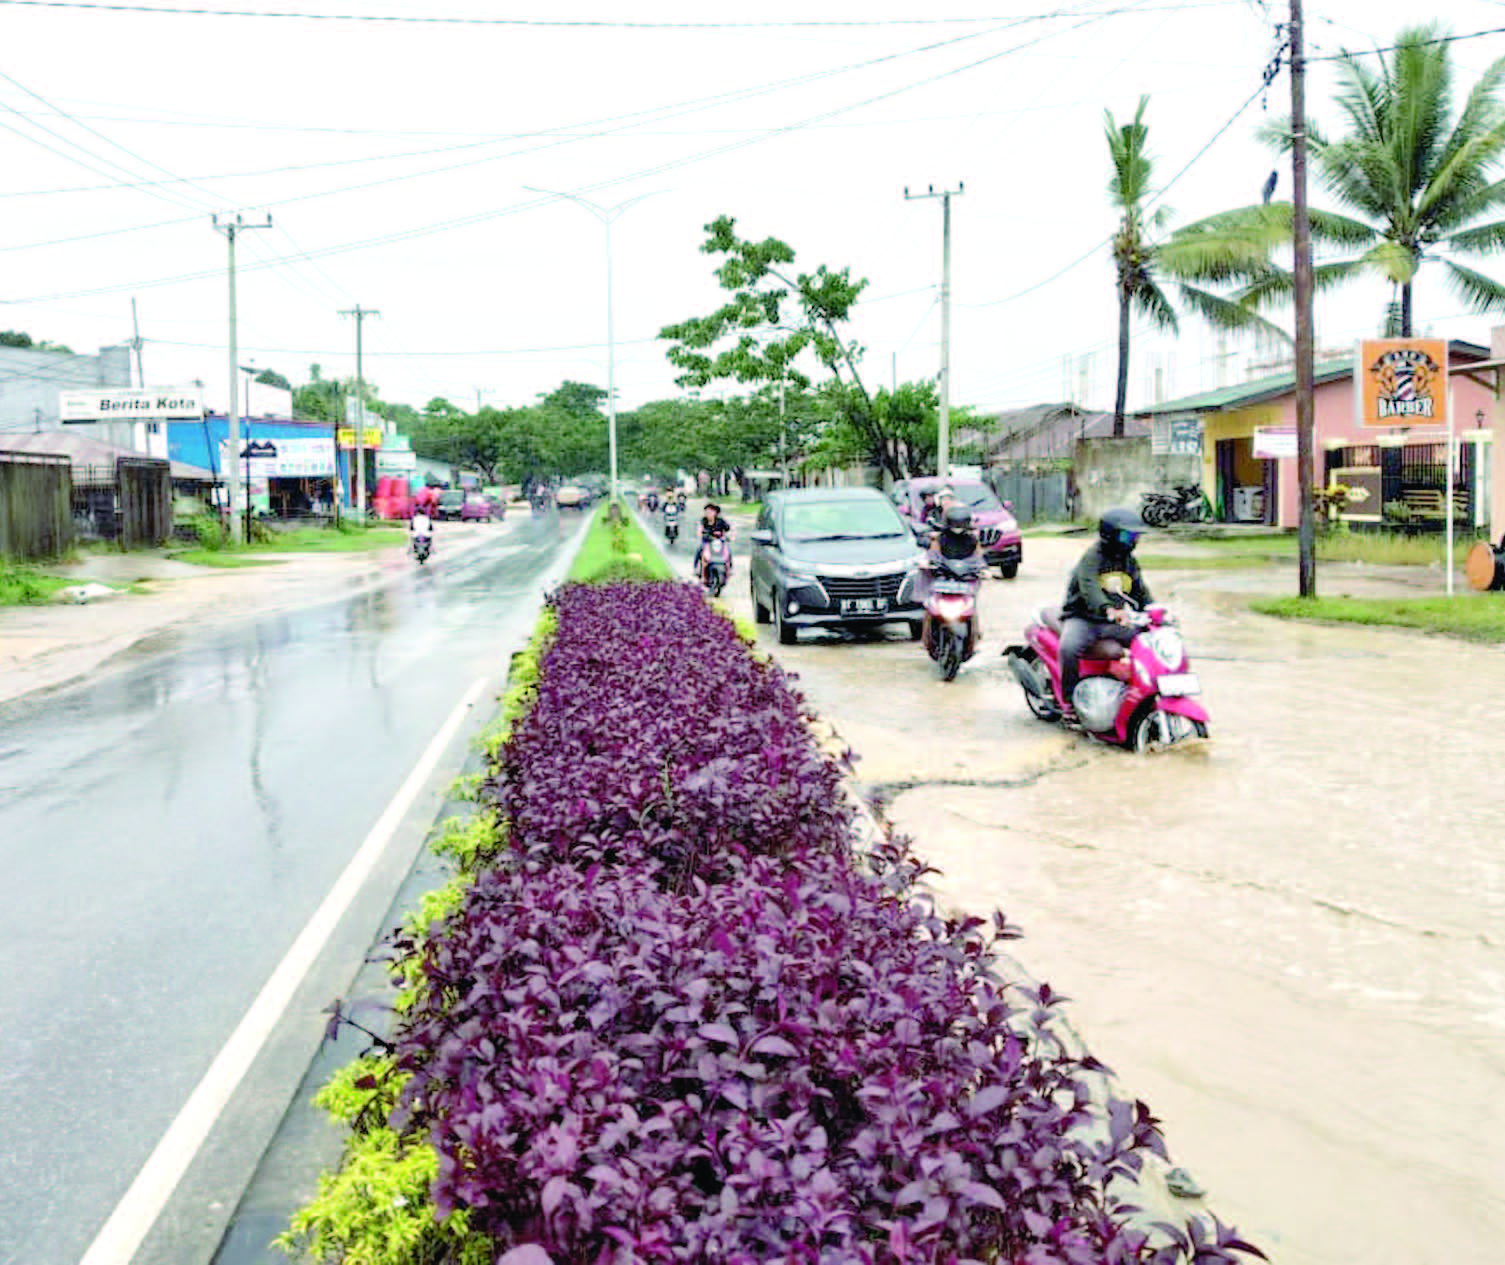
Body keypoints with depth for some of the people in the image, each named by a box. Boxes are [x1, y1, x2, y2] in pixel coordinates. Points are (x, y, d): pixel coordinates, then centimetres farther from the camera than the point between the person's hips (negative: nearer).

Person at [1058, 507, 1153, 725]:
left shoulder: (1129, 561, 12)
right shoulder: (1092, 557, -13)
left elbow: (1142, 592, 17)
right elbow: (1089, 587, -32)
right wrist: (1109, 610, -50)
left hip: (1115, 623, 7)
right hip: (1082, 619, -7)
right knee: (1069, 648, -34)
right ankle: (1071, 701, -18)